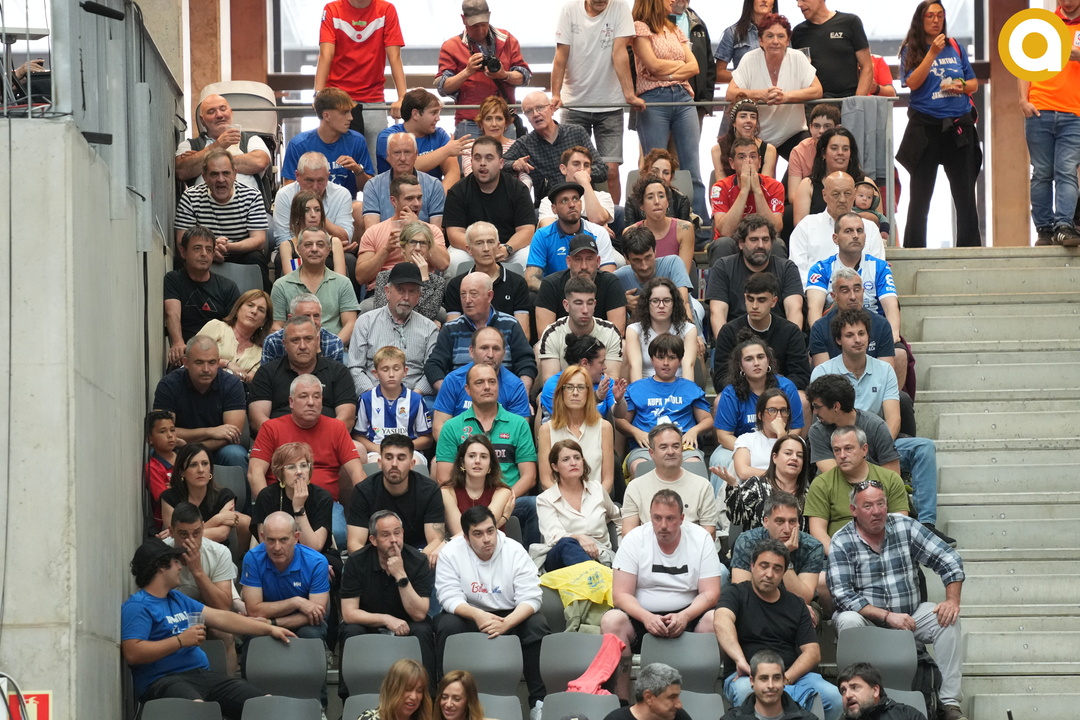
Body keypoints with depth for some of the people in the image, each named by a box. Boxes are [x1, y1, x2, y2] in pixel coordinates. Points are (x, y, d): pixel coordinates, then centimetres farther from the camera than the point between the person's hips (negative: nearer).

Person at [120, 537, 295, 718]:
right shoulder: (137, 606, -5)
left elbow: (221, 618, 22)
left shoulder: (177, 599, 23)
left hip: (202, 674, 8)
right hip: (163, 681, -8)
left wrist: (269, 629, 16)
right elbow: (132, 653, -16)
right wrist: (180, 641, -14)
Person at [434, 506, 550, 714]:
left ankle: (539, 699, -19)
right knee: (447, 625, -31)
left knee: (537, 626, -27)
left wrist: (505, 624, -37)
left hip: (511, 616, 0)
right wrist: (477, 615, -40)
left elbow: (530, 598, -18)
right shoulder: (451, 553, -13)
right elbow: (450, 597, -19)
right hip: (469, 616, 0)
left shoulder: (515, 551, -13)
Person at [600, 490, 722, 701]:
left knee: (715, 620, -29)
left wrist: (684, 617, -27)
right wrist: (647, 618, -29)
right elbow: (621, 594, -9)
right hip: (642, 617, 0)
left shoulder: (701, 539, -3)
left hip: (686, 616, 0)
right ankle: (622, 701, -21)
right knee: (612, 620, -30)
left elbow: (710, 593, -7)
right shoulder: (634, 539, -4)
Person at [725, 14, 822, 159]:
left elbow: (817, 91, -11)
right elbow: (731, 94, -13)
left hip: (792, 135, 1)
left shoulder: (798, 58, -6)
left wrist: (786, 96, -27)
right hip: (757, 135, 0)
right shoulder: (750, 59, -8)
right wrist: (761, 95, -29)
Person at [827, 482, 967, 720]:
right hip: (867, 619, -3)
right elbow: (842, 595, -16)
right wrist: (887, 616, -23)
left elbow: (949, 560, 1)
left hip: (909, 615, 3)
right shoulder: (842, 542, -8)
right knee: (848, 621, -33)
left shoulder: (905, 527, 0)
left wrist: (953, 600, -15)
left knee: (948, 618, -20)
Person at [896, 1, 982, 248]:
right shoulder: (911, 50, 1)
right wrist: (932, 53, -18)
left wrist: (961, 86, -7)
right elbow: (912, 83, -13)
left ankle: (970, 247, 8)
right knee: (921, 195, 3)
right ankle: (914, 250, 6)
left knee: (965, 192, 3)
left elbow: (974, 83, 15)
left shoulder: (955, 48, 9)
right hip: (926, 129, -3)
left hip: (959, 128, 3)